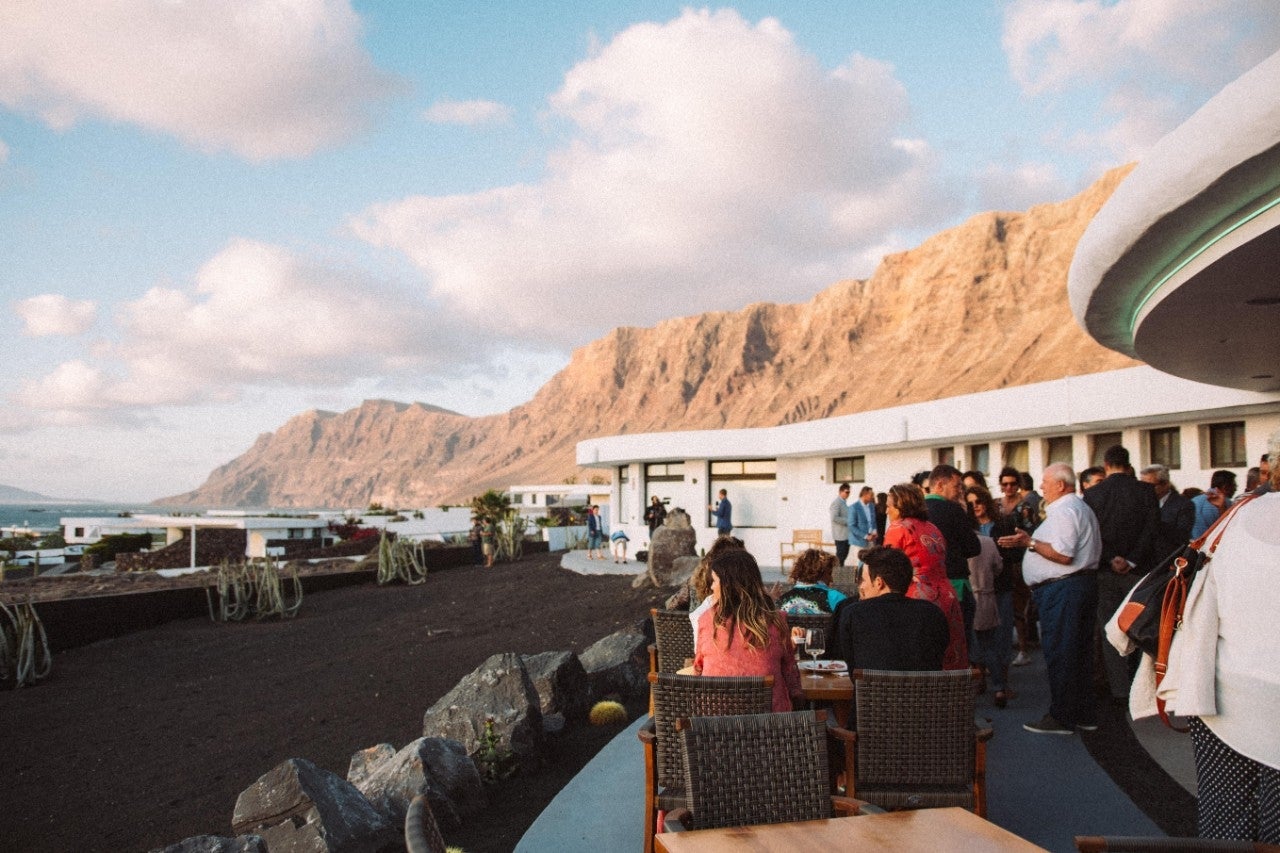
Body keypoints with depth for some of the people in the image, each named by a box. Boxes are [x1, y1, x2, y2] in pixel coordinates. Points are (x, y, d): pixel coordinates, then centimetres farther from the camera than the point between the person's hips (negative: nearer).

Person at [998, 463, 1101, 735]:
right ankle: (1084, 714, 21)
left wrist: (1029, 543, -17)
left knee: (1059, 653, -5)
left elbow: (1063, 555, -24)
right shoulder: (1081, 508, 20)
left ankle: (1061, 717, 1)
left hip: (1061, 589, -11)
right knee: (1080, 652, 14)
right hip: (1084, 583, 11)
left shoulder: (1063, 511, -14)